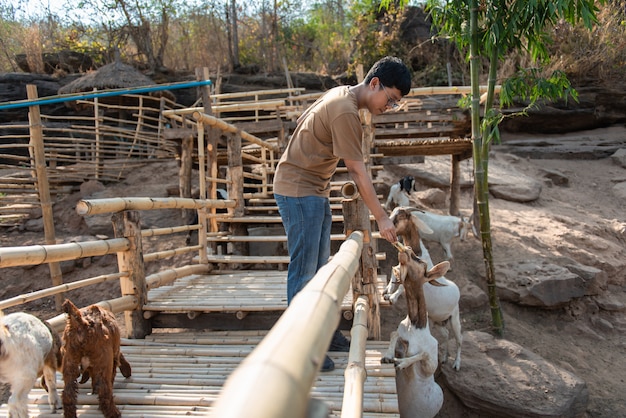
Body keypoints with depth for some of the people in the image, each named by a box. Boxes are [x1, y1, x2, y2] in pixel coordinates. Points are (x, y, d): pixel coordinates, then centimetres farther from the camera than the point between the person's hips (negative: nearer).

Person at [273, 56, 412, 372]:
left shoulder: (342, 95, 9)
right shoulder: (345, 112, -22)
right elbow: (358, 172, -21)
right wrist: (381, 218, -16)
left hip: (315, 190, 10)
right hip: (297, 189, -10)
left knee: (320, 265, 14)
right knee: (303, 269, -6)